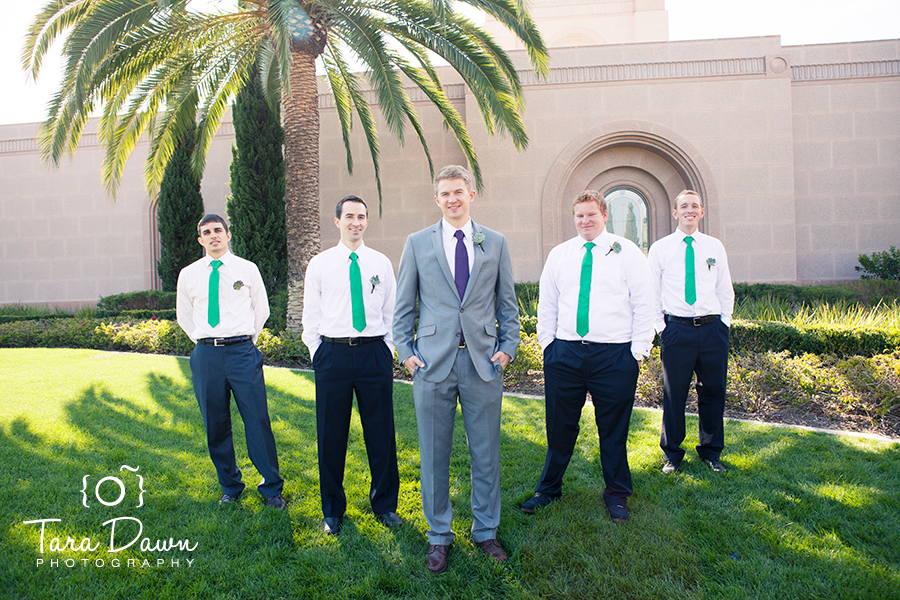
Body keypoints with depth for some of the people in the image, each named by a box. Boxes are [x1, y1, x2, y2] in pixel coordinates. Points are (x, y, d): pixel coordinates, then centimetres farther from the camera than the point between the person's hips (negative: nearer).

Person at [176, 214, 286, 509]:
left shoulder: (248, 269, 5)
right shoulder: (188, 274, 8)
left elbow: (262, 309, 15)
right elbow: (183, 315, 22)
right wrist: (205, 341, 14)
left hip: (243, 352, -2)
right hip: (206, 355, 2)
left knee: (258, 421, -4)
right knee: (215, 426, 7)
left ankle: (271, 488, 8)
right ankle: (230, 487, 23)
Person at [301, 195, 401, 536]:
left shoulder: (382, 263, 8)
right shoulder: (319, 264, 5)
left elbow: (392, 313, 12)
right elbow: (310, 316, 8)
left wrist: (387, 350, 4)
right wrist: (318, 354, 2)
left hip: (375, 354, 1)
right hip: (333, 354, 0)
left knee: (381, 431, 6)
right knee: (331, 434, 6)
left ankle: (385, 504, 25)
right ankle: (333, 510, 24)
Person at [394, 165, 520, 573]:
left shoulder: (495, 243, 8)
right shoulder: (418, 243, 6)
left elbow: (508, 303, 11)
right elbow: (402, 306, 8)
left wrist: (507, 348, 2)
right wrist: (405, 352, 0)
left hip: (483, 361, 1)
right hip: (433, 363, 0)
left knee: (486, 453, 10)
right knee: (434, 455, 8)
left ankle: (486, 531, 29)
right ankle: (439, 536, 26)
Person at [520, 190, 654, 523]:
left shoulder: (627, 252, 2)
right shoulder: (558, 254, 11)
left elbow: (643, 304, 0)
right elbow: (546, 304, 15)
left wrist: (638, 350, -4)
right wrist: (547, 343, 8)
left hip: (614, 355, -2)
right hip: (565, 352, 2)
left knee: (614, 429, 8)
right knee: (560, 425, 10)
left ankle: (617, 494, 27)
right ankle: (549, 488, 28)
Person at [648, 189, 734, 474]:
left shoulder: (715, 247, 9)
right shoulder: (660, 248, 4)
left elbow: (725, 290, 13)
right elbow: (652, 292, 6)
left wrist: (724, 322, 5)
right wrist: (660, 325, 0)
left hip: (712, 328, 2)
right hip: (676, 329, -2)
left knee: (713, 392, 9)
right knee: (674, 394, 3)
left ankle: (711, 451, 27)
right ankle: (672, 454, 20)